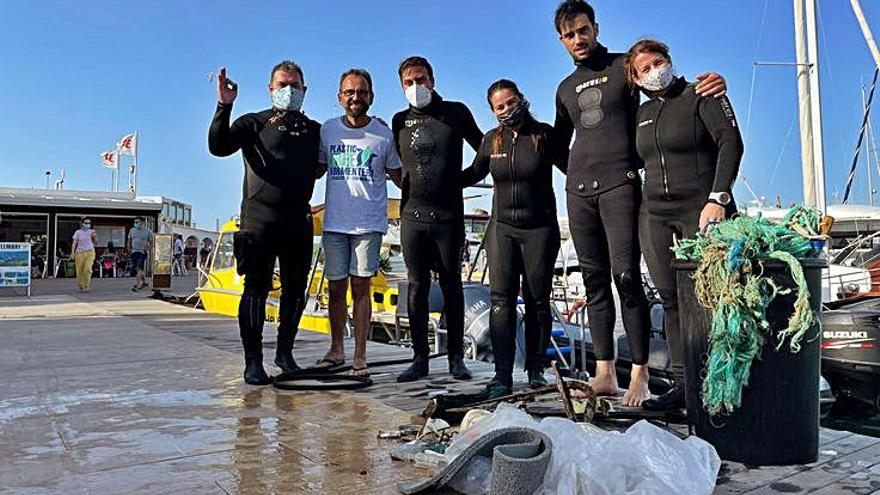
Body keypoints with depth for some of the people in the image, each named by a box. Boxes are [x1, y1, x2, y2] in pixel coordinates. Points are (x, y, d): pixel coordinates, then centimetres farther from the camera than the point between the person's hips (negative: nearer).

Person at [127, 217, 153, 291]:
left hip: (142, 253, -5)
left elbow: (151, 243, 4)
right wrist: (129, 249, 7)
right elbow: (129, 241, 19)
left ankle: (136, 285, -17)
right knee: (134, 269, 9)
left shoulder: (148, 232, -2)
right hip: (134, 252, 5)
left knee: (139, 269, -15)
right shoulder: (132, 231, 9)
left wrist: (147, 249, -10)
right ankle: (144, 282, 29)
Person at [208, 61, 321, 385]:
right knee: (257, 289, -3)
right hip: (260, 220, -3)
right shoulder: (254, 123, 9)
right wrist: (224, 107, -18)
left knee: (296, 291, 7)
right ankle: (253, 361, 4)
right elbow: (218, 147, -5)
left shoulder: (314, 130, 19)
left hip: (299, 222, 4)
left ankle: (284, 352, 22)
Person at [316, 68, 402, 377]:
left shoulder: (384, 134, 1)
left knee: (361, 285, -2)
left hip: (369, 223, -2)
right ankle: (336, 350, 24)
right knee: (336, 287, 8)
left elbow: (398, 176, 11)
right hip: (334, 223, 2)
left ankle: (360, 357, 7)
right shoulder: (328, 130, 7)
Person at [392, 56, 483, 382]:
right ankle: (420, 358, 11)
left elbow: (484, 148, 15)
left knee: (451, 285, 5)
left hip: (449, 215, -2)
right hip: (413, 215, 2)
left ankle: (456, 358, 13)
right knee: (417, 287, 3)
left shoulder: (456, 113, 5)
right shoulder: (400, 121, 11)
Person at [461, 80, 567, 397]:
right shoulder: (492, 140, 7)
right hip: (503, 228, 2)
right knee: (501, 300, -6)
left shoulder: (544, 134, -2)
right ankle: (502, 375, -4)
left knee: (537, 300, 4)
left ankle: (536, 370, 17)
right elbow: (474, 174, 20)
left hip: (540, 228, -2)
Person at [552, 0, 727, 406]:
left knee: (626, 277, -11)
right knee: (594, 280, 3)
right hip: (578, 190, 5)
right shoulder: (565, 89, 21)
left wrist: (711, 84, -15)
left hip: (620, 185, -5)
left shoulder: (624, 66, 7)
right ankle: (604, 373, 9)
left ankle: (639, 376, -3)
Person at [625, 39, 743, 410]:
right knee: (671, 298, 2)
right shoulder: (643, 112, 17)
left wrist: (718, 198, -19)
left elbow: (730, 142, -9)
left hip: (701, 210, -5)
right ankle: (683, 383, 7)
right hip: (655, 214, 6)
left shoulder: (701, 95, 0)